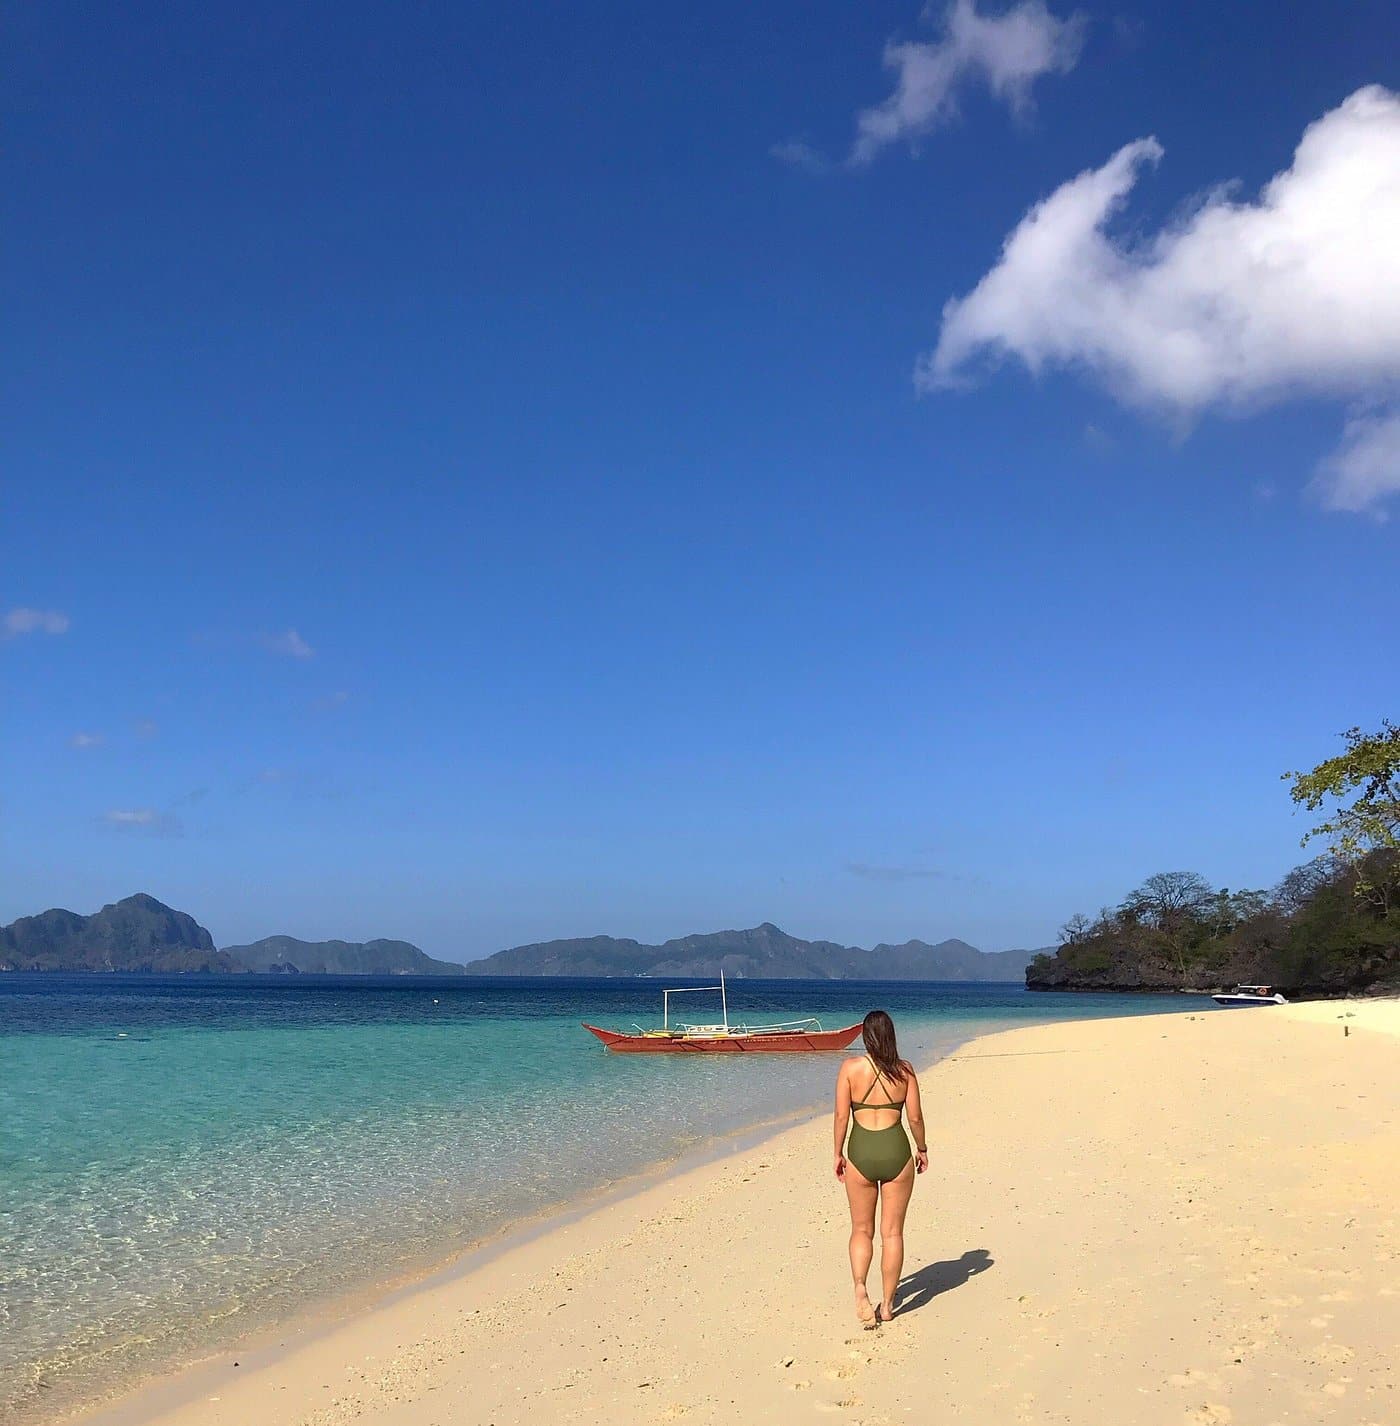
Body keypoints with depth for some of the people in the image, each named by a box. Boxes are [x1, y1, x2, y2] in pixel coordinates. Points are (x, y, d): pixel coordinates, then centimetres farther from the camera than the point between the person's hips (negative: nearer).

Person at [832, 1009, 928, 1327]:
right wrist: (922, 1149, 16)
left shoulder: (850, 1067, -5)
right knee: (892, 1232, 12)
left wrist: (838, 1154, 6)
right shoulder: (905, 1070, -2)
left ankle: (860, 1288, -7)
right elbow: (915, 1116, 0)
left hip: (861, 1153, 0)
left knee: (862, 1230, 14)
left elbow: (841, 1115, -5)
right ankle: (887, 1304, 17)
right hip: (896, 1152, 1)